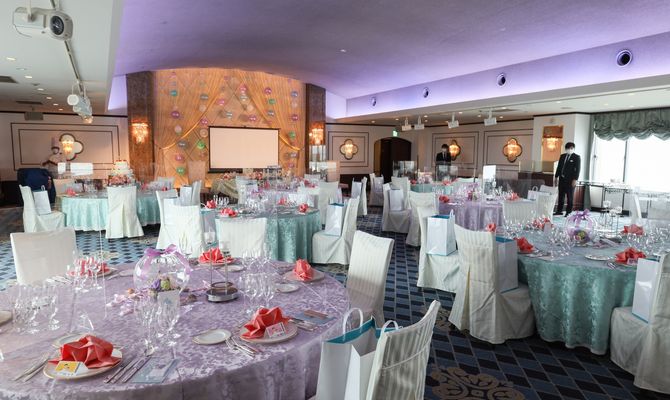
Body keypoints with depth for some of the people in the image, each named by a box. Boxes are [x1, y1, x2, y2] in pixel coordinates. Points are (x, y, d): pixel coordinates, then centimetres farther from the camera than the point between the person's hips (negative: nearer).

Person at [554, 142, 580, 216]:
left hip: (570, 180, -5)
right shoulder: (562, 156, 13)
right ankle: (559, 210, 14)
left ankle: (569, 212, 6)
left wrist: (575, 179, -15)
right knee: (561, 196, 8)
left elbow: (577, 169, -8)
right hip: (562, 179, 5)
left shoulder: (576, 157, -3)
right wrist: (556, 177, 13)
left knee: (570, 196, 1)